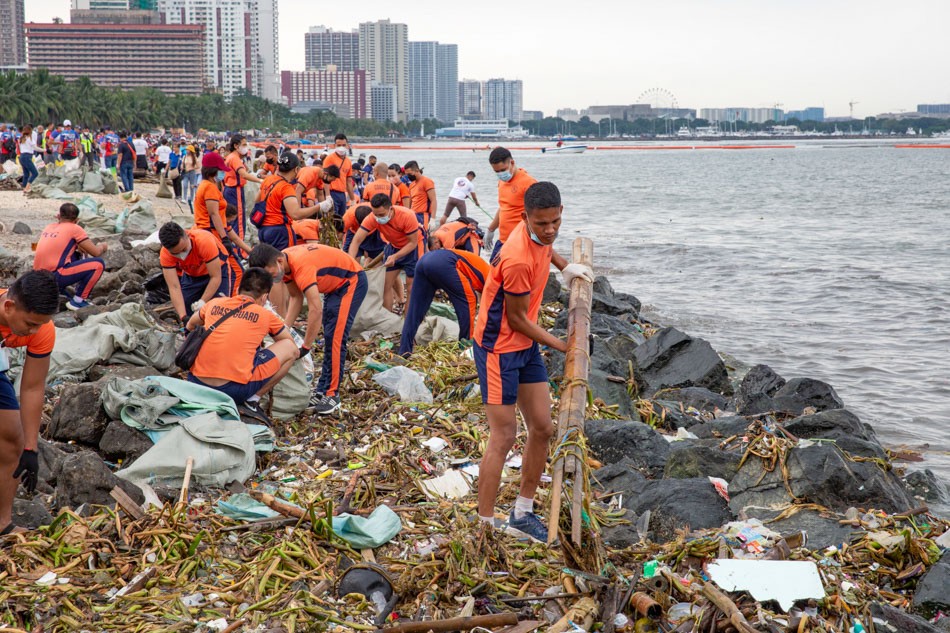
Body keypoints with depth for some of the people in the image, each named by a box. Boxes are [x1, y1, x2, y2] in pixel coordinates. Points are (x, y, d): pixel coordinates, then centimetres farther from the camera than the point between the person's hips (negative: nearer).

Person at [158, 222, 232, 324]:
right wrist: (183, 317, -43)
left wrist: (203, 301, -43)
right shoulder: (165, 254, -31)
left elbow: (216, 278, -34)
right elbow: (174, 287, -34)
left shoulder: (204, 241, -41)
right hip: (190, 276, 3)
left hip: (217, 269, -3)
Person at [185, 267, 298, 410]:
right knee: (289, 347, 10)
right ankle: (253, 398, 6)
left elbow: (190, 326, 37)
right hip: (235, 390, -4)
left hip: (196, 384, 5)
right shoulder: (266, 316, 5)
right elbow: (294, 349, 22)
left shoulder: (214, 303, 13)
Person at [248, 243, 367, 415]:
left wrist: (305, 347, -32)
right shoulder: (284, 263, -7)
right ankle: (322, 390, 17)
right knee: (329, 337, 12)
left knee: (335, 338, -15)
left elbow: (316, 309, -38)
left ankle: (332, 395, -12)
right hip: (335, 285, 10)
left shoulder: (300, 265, -35)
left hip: (352, 280, -10)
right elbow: (296, 298, 3)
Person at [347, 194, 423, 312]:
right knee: (386, 284, 2)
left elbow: (412, 243, -24)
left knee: (411, 285, -7)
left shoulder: (407, 216, -35)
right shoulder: (372, 218, -26)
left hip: (411, 246, -4)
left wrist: (395, 257, -37)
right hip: (393, 245, 4)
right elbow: (356, 241, -27)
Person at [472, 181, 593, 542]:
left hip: (526, 343, 9)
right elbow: (516, 319, -19)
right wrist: (564, 347, -11)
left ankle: (522, 514, 23)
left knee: (542, 429, 10)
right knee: (503, 437, -9)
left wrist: (564, 266, 15)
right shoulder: (519, 259, -31)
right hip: (499, 347, -9)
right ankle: (484, 526, -1)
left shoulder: (539, 235, -4)